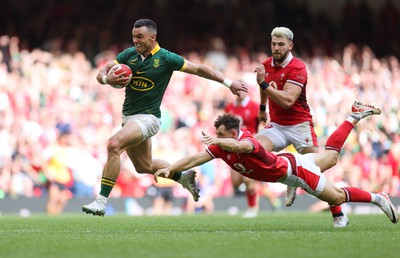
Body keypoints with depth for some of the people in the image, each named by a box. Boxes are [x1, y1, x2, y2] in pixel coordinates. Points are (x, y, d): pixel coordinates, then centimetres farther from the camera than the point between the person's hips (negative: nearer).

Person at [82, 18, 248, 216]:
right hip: (128, 116, 7)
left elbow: (199, 69, -1)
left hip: (147, 117, -7)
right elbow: (101, 73, 3)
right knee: (144, 167, 19)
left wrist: (228, 83, -1)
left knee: (114, 145, -29)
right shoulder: (128, 54, 2)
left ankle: (101, 201, -27)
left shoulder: (166, 58, -11)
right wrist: (108, 78, -21)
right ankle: (183, 176, 43)